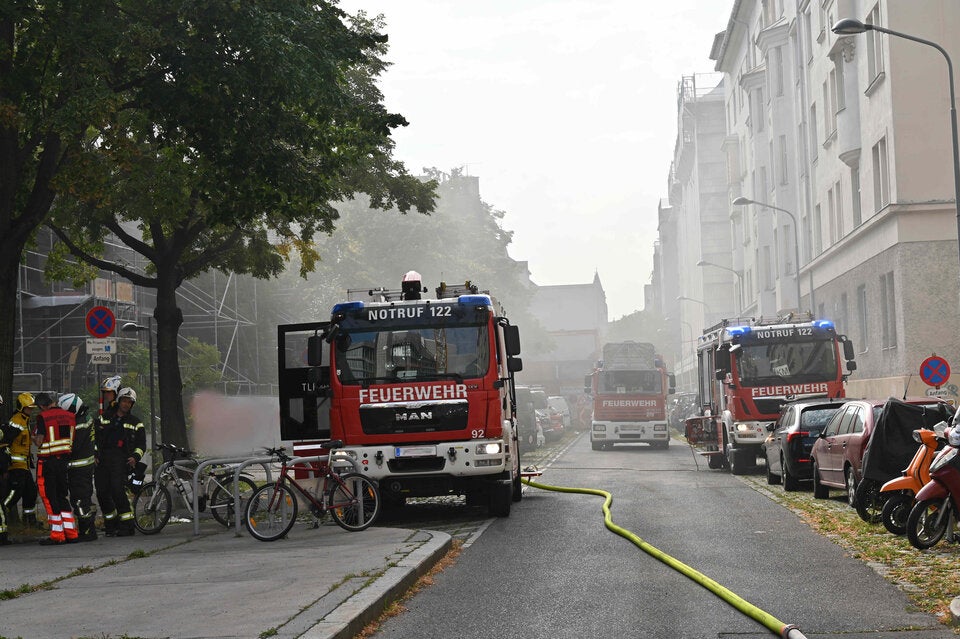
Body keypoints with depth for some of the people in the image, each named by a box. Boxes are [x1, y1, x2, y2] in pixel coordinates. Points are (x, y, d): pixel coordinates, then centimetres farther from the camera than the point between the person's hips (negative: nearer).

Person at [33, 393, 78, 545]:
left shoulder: (43, 417, -11)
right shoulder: (71, 416, 6)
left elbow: (39, 442, -14)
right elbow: (74, 440, 10)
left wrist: (34, 437, 7)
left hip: (48, 461, -6)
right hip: (65, 460, 6)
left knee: (50, 498, 0)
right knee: (62, 496, 15)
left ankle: (57, 536, -1)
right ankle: (71, 534, 13)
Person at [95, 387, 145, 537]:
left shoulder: (135, 422, 13)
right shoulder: (105, 417, 17)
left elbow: (141, 444, 13)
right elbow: (94, 436, 18)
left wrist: (135, 457, -5)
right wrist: (95, 455, 6)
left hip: (121, 461, -3)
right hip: (102, 460, 3)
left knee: (117, 490, -19)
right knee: (102, 493, 0)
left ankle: (127, 525, -14)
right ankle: (111, 524, 15)